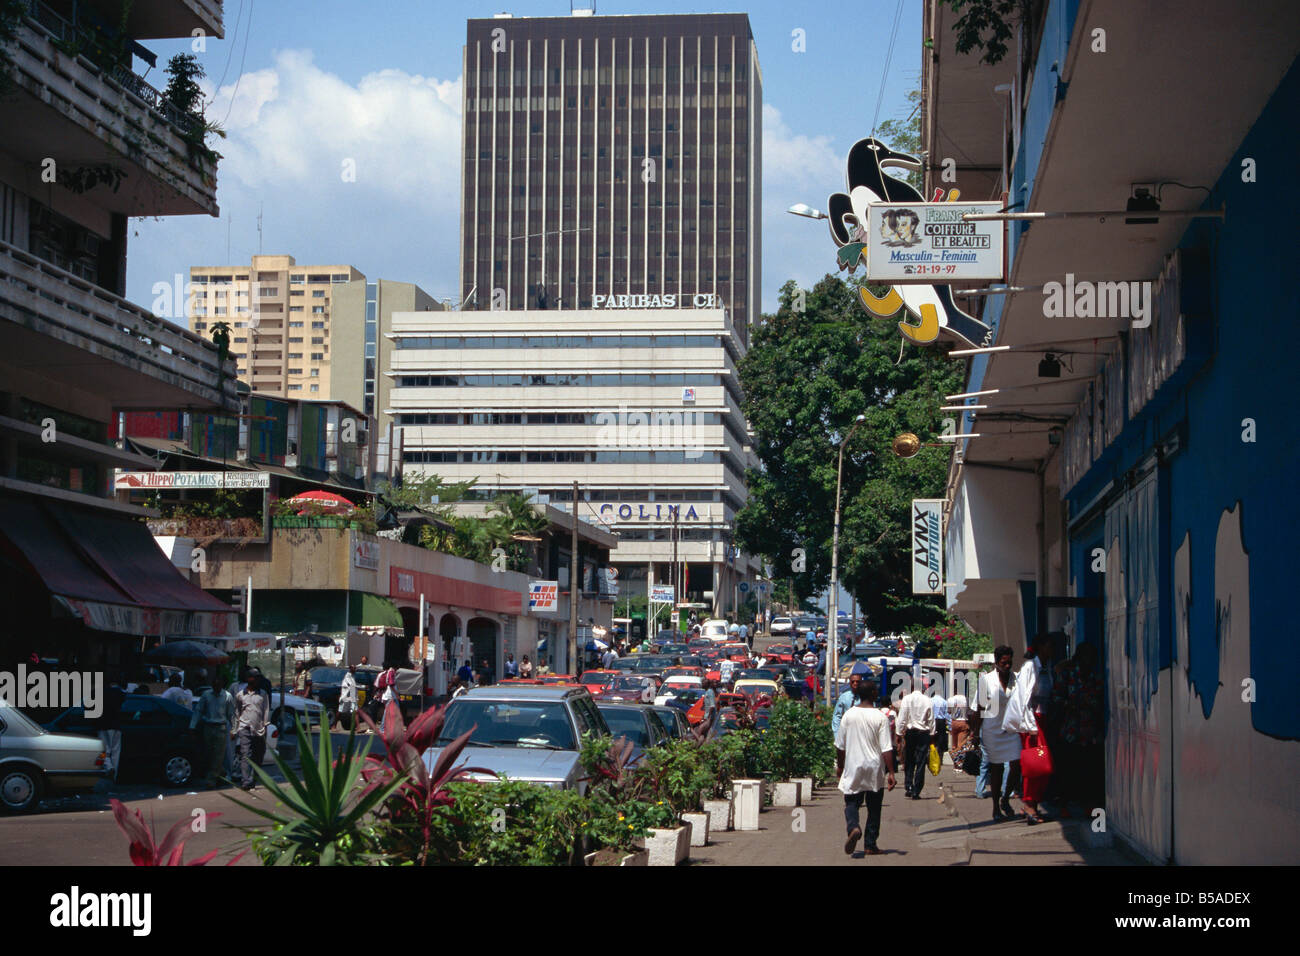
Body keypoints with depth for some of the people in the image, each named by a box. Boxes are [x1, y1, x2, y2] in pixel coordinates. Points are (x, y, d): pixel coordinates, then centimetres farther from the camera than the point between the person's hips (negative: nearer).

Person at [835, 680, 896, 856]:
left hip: (853, 768, 1)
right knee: (874, 808, 12)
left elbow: (840, 745, 4)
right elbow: (886, 748, -12)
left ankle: (853, 827, -22)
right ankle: (870, 845, 15)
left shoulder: (849, 715, -3)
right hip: (875, 770, -1)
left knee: (851, 803, 8)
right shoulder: (880, 717, -10)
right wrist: (891, 773, -9)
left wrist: (840, 765, 17)